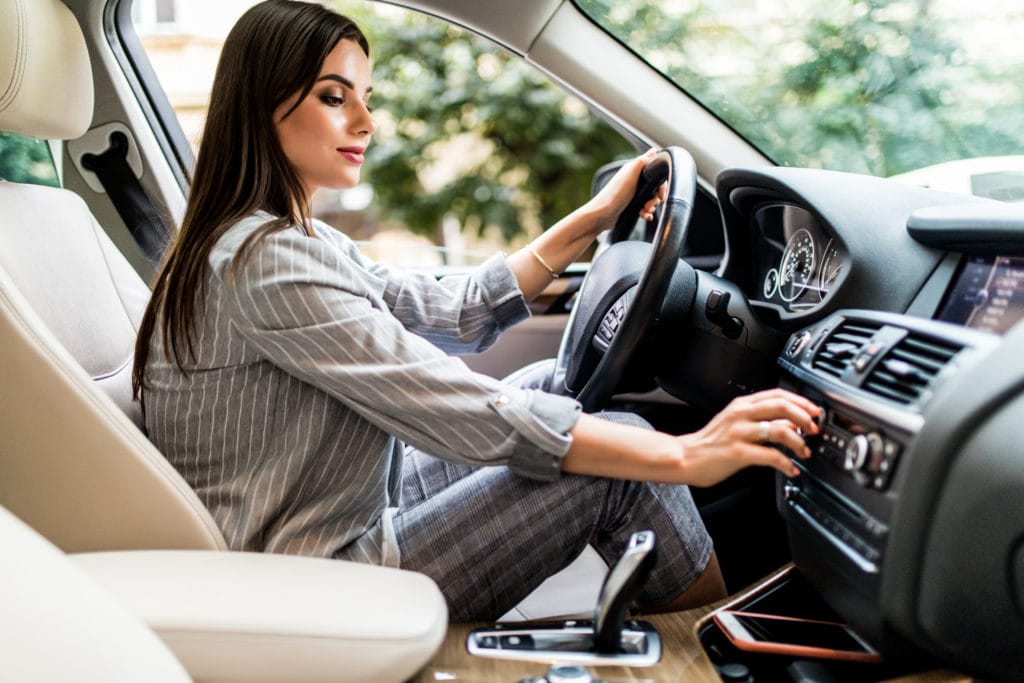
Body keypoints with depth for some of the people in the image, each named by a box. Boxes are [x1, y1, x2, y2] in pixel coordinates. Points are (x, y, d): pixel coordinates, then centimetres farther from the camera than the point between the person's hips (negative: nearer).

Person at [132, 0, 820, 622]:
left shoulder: (292, 240, 8)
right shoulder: (265, 261, -24)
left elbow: (452, 311, 9)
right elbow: (457, 413, -29)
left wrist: (592, 219, 6)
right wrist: (683, 456, -26)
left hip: (347, 518, 10)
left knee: (549, 382, 12)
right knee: (619, 469, -11)